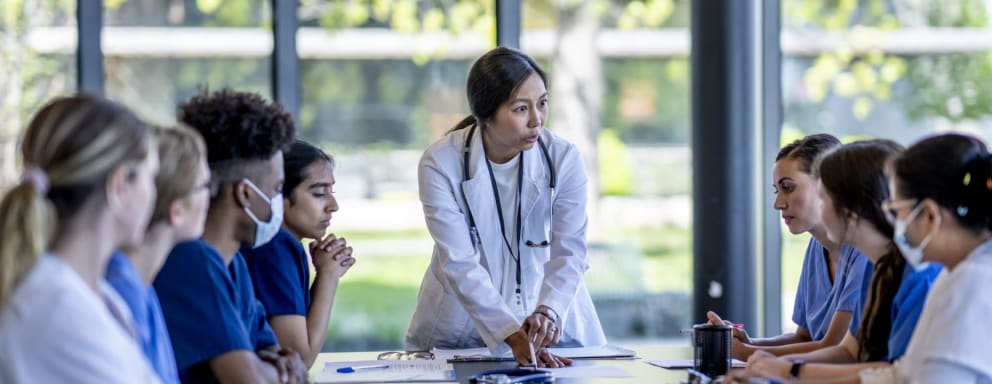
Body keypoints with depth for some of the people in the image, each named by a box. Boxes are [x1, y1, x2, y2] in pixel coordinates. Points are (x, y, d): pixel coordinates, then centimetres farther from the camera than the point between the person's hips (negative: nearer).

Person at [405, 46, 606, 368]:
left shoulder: (564, 159, -8)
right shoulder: (441, 164, -13)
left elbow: (569, 252, -12)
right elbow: (459, 263, -19)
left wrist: (548, 312, -33)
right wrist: (512, 335, -30)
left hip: (552, 327, 0)